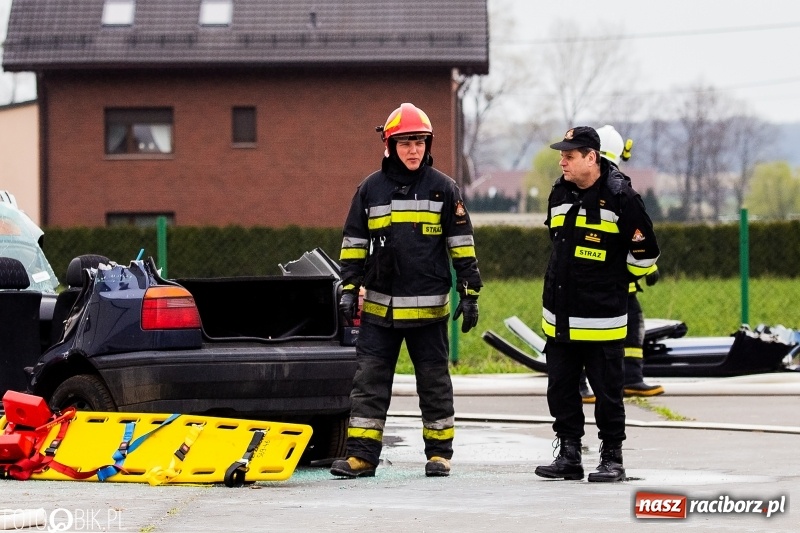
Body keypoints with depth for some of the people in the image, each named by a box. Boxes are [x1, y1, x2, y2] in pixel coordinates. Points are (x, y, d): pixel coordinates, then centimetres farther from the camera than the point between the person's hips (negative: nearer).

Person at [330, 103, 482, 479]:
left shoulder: (443, 189, 2)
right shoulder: (370, 189, 6)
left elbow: (462, 245, 3)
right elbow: (354, 242, 11)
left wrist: (469, 294, 0)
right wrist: (349, 288, 3)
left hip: (428, 307, -2)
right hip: (379, 306, 2)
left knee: (434, 381, 6)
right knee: (369, 381, 0)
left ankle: (439, 452, 16)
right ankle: (361, 454, 2)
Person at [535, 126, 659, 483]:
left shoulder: (620, 196, -11)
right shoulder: (559, 193, 9)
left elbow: (644, 252, -5)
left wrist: (615, 281, 4)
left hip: (601, 319, -6)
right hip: (560, 318, 6)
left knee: (607, 391, 1)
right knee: (560, 388, 9)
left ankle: (612, 459, 9)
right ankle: (568, 456, 18)